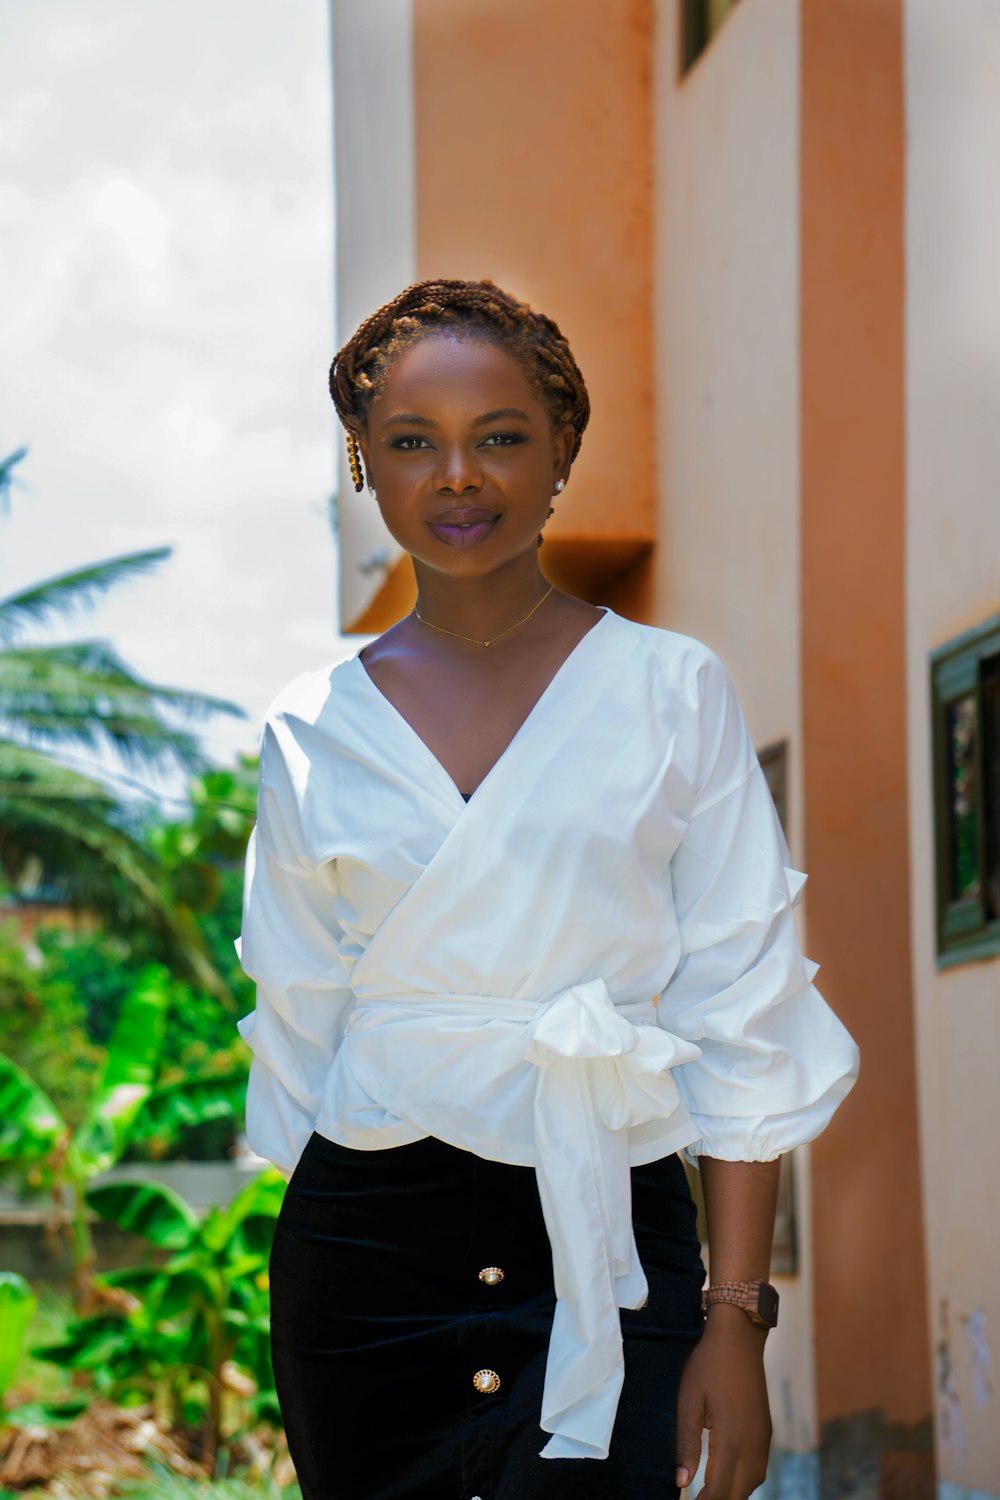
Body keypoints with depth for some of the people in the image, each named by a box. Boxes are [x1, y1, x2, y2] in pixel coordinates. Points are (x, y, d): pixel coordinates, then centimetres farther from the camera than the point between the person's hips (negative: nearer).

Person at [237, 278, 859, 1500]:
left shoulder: (671, 690, 0)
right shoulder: (313, 731, 5)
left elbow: (741, 1022, -2)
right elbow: (299, 1024, 12)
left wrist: (737, 1317, -7)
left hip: (602, 1258, -2)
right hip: (366, 1251, 2)